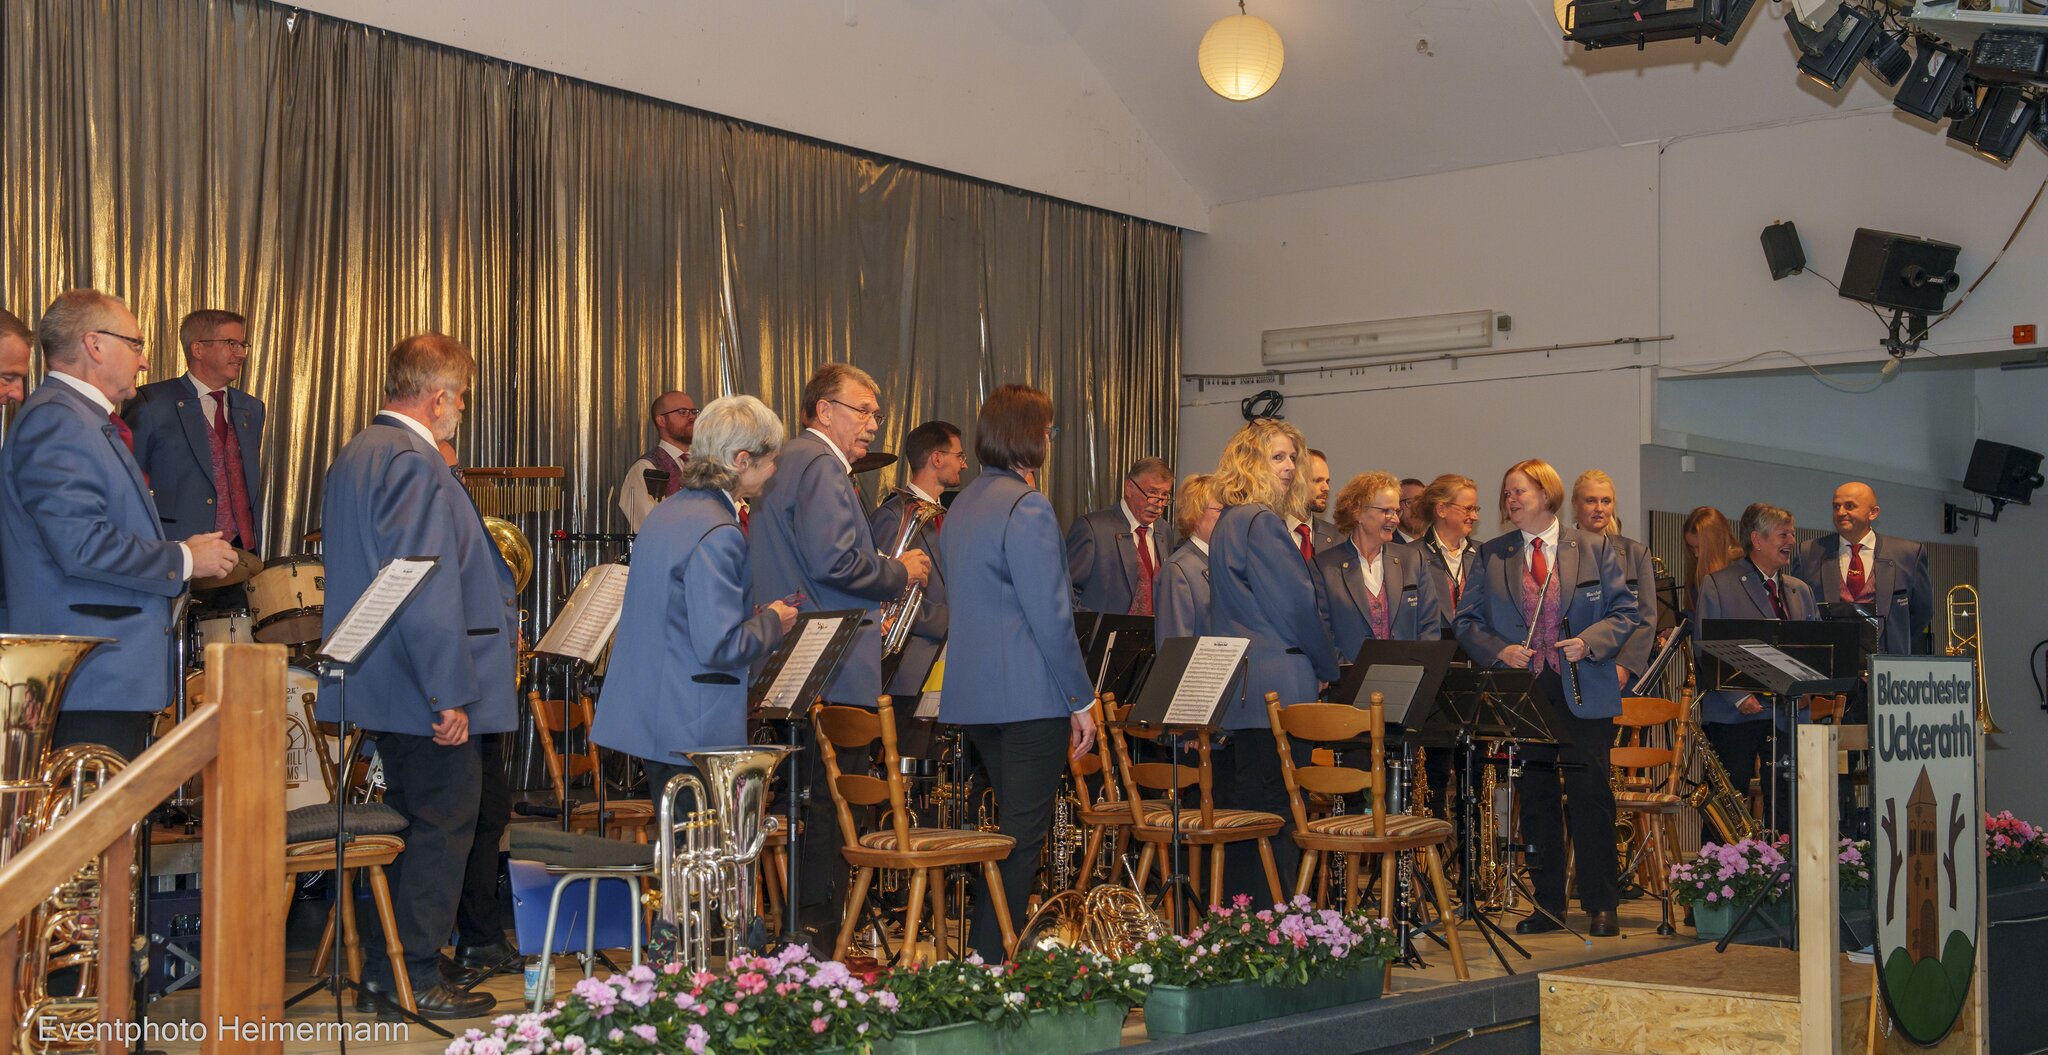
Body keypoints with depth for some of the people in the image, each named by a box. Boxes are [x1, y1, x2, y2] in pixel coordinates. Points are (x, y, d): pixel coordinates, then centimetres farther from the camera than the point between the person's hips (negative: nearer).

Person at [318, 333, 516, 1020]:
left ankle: (380, 970, 24)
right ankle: (417, 979, 6)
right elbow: (428, 589, -23)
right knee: (444, 823, 0)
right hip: (426, 682, -10)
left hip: (380, 681, 10)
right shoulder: (415, 463, -18)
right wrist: (450, 693, -22)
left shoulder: (355, 456, 14)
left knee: (409, 821, 17)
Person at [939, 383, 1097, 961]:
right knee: (1023, 835, -2)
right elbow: (1050, 615, -17)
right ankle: (993, 962, -1)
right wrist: (1082, 700, -12)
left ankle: (983, 954, 23)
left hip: (973, 694, 9)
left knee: (1016, 825, 18)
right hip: (1030, 695, -9)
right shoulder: (1027, 506, -14)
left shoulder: (962, 505, 15)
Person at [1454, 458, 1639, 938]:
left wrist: (1590, 642, -14)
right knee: (1536, 801, 6)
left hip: (1584, 694, -2)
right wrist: (1499, 650, -10)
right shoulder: (1491, 556, 9)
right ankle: (1548, 904, 15)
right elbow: (1467, 621, 8)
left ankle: (1601, 906, 7)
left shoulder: (1594, 548, 5)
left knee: (1591, 798, -2)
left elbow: (1625, 611, 4)